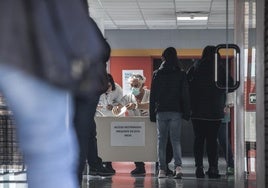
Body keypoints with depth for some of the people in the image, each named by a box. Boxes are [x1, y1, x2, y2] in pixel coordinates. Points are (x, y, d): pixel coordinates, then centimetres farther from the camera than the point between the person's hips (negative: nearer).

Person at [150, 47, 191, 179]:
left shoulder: (157, 74, 1)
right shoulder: (181, 74, 1)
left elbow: (153, 95, 2)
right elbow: (185, 95, 1)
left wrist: (152, 113, 7)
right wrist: (186, 112, 6)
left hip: (161, 111, 0)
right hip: (176, 112, 0)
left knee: (161, 140, 6)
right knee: (176, 140, 2)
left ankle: (162, 169, 5)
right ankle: (178, 166, -15)